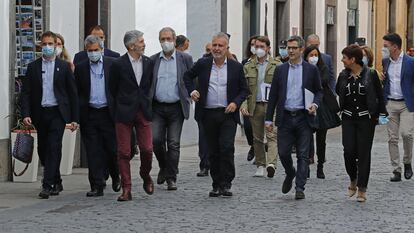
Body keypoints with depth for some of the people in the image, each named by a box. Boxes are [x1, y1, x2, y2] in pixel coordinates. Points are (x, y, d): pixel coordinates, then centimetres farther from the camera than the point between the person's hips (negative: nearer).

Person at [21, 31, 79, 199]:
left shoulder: (64, 67, 4)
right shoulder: (33, 67, 8)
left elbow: (73, 93, 4)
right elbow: (26, 92, 4)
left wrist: (75, 118, 0)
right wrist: (26, 114, -9)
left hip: (57, 113, -3)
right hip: (40, 114, 3)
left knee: (53, 148, -13)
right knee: (43, 150, 9)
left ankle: (47, 185, -15)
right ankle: (57, 183, 25)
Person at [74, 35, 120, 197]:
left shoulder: (112, 64, 4)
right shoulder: (80, 68, 7)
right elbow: (77, 92, 7)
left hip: (108, 113, -1)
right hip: (89, 115, 1)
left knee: (112, 148, 1)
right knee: (93, 152, 0)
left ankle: (116, 176, 28)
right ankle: (97, 186, 3)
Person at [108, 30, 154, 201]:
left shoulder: (148, 63, 6)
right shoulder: (118, 64, -6)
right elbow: (112, 89, 4)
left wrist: (145, 102, 13)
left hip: (143, 112, 3)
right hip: (124, 114, -3)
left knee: (147, 149, -2)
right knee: (124, 152, -2)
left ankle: (146, 176, 28)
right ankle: (126, 190, 3)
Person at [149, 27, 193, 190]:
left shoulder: (185, 59, 4)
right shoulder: (153, 60, 9)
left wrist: (191, 94, -4)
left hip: (176, 108, -2)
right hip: (157, 107, 2)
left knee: (173, 144, -2)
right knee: (156, 140, -9)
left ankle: (171, 178, 5)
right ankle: (164, 167, 17)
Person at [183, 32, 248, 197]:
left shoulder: (236, 67, 2)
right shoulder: (203, 64, 4)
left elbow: (244, 90, 8)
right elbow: (187, 76, 20)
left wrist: (236, 103, -9)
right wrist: (191, 91, 3)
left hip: (228, 114, -2)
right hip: (208, 114, 2)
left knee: (227, 148, -14)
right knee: (213, 151, 7)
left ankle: (226, 184, -6)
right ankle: (217, 185, 16)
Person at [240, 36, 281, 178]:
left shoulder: (277, 65, 6)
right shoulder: (248, 67, 11)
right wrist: (243, 105, -6)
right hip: (255, 106, 3)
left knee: (272, 135, -14)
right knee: (257, 138, 7)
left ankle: (271, 164, -25)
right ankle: (260, 166, 15)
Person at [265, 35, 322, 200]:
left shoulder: (311, 70, 4)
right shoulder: (280, 69, 8)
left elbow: (318, 91, 12)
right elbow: (273, 95, 8)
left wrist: (315, 104, -10)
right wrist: (269, 119, 4)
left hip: (303, 118, -2)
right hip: (285, 117, 2)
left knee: (303, 155, -2)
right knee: (283, 152, 1)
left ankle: (300, 188, 3)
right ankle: (290, 174, 30)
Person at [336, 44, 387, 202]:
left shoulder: (370, 75, -5)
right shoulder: (343, 76, 5)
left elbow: (380, 95, 1)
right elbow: (338, 93, 19)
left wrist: (381, 114, -1)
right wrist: (337, 111, 11)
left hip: (366, 119, -3)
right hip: (348, 119, 3)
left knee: (364, 153, -1)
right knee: (349, 151, -7)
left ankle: (362, 189, 5)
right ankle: (353, 180, 19)